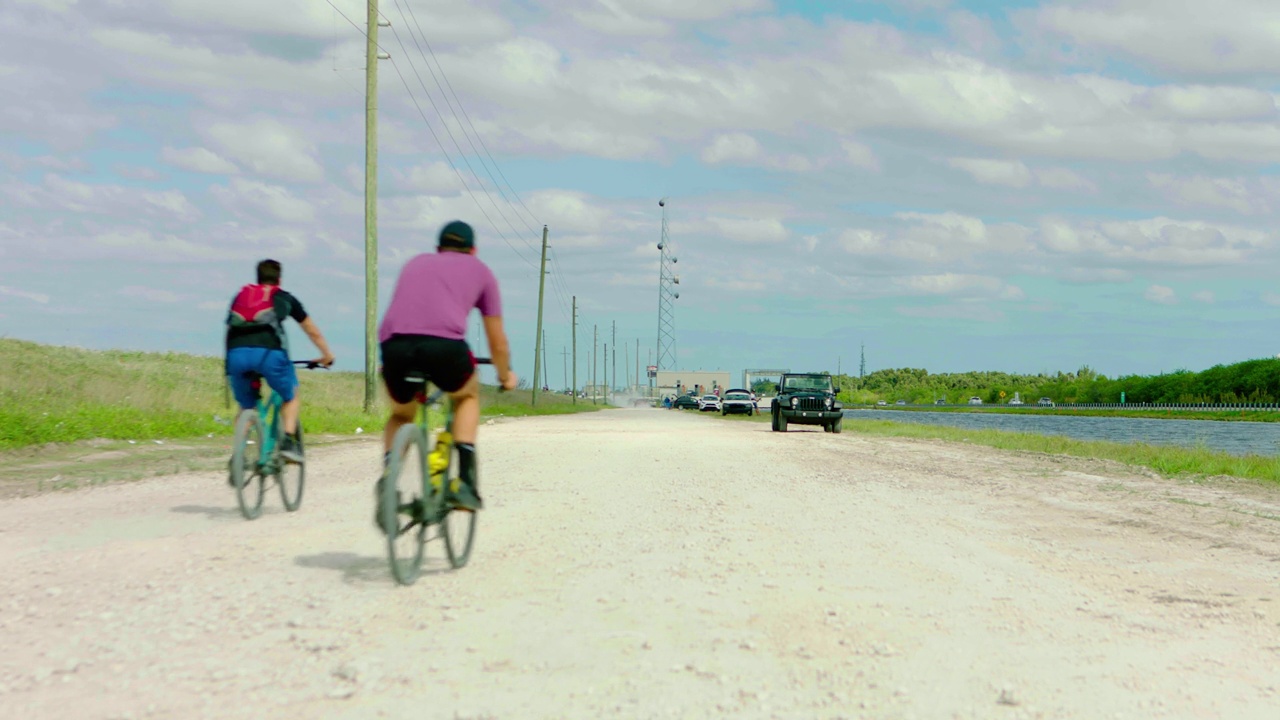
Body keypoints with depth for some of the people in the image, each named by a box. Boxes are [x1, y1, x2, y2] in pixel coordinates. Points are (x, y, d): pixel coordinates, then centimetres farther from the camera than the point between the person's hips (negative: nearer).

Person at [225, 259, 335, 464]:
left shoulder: (241, 295, 31)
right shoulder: (284, 298, 25)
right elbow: (313, 332, 34)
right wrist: (327, 355, 50)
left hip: (237, 353, 2)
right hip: (269, 352, -2)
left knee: (246, 407, 23)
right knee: (291, 397, 22)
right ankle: (289, 441, 0)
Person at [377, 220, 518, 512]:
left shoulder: (416, 263, 35)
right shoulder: (479, 269, 28)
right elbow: (497, 342, 33)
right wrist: (505, 376, 53)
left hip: (394, 344, 2)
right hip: (444, 344, -2)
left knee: (401, 415, 31)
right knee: (468, 396, 30)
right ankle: (465, 482, 15)